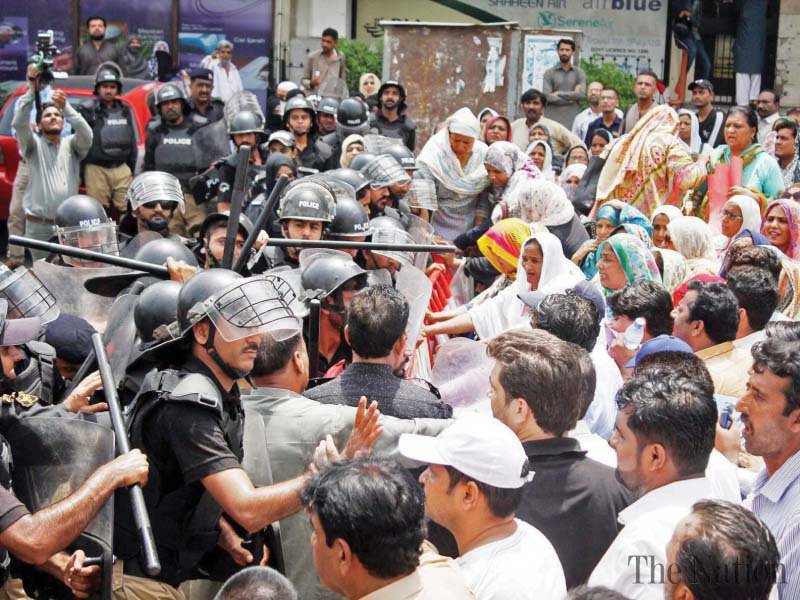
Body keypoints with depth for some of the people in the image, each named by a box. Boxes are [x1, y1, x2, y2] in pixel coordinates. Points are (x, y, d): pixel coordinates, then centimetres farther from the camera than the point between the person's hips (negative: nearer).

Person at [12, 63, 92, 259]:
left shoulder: (71, 144, 10)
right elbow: (19, 123, -12)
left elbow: (86, 134, -11)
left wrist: (66, 106, -22)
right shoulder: (34, 144, 6)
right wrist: (31, 89, -18)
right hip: (39, 224, -1)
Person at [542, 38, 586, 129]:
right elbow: (547, 97, -5)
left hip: (574, 120, 1)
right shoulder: (549, 73, 7)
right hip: (554, 119, -1)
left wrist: (559, 94, -5)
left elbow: (581, 94, -5)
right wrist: (571, 98, -5)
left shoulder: (579, 72, 10)